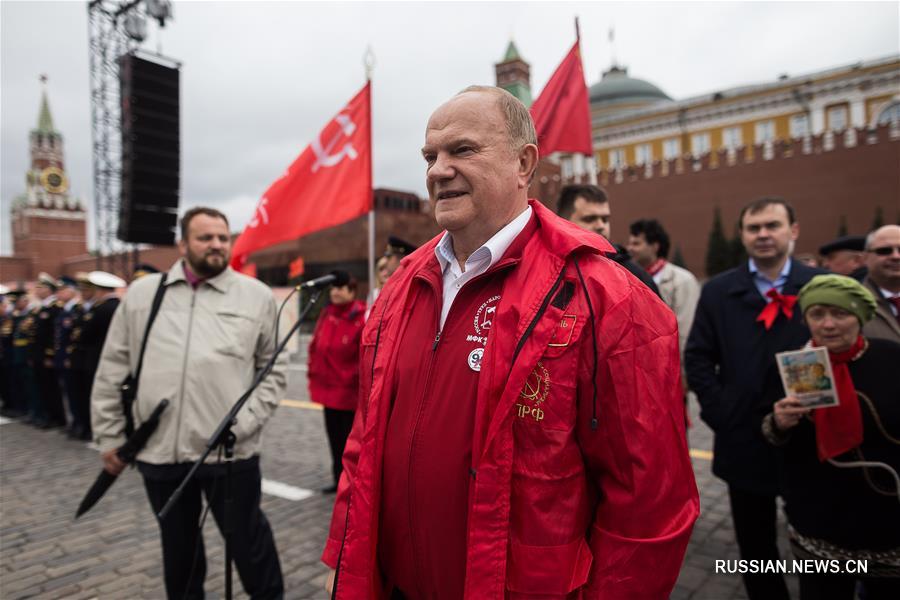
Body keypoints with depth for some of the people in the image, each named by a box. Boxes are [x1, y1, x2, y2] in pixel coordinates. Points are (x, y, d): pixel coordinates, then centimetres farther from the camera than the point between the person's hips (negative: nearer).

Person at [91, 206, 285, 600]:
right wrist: (109, 435, 9)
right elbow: (112, 370, 10)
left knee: (247, 537, 9)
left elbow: (273, 367, 2)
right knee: (177, 540, 22)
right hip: (159, 448, 3)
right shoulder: (141, 293, 5)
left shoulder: (256, 295, -1)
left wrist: (246, 422, -8)